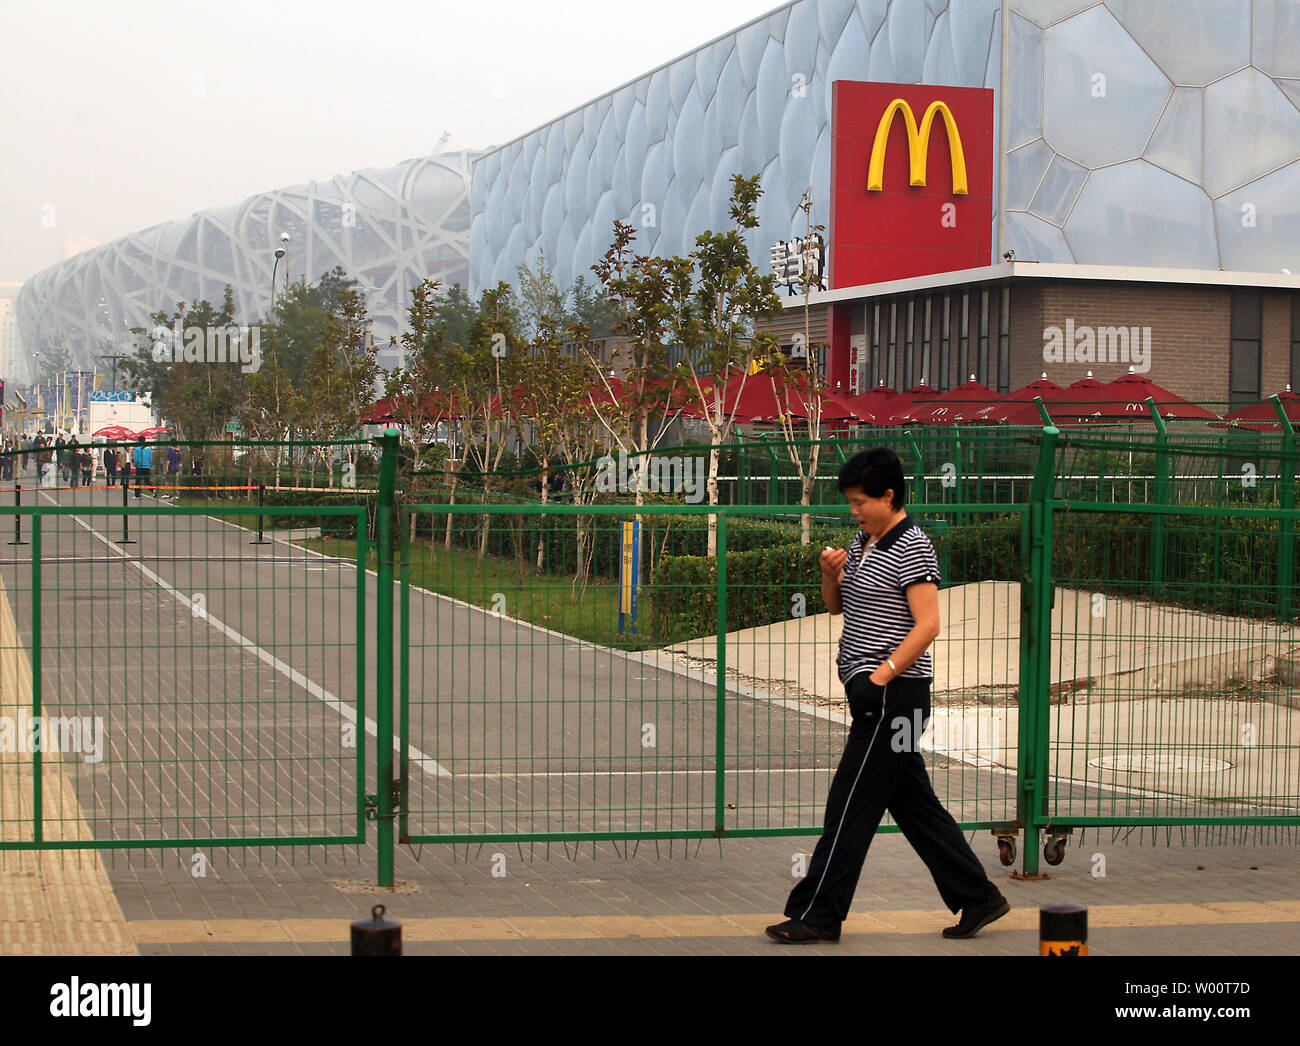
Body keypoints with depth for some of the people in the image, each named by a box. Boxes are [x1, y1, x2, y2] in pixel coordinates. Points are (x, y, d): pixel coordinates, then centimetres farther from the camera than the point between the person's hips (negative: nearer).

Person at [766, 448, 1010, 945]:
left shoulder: (911, 549, -13)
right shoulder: (863, 541, 14)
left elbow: (928, 625, -19)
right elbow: (836, 605, 22)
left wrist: (880, 677, -22)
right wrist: (830, 573, 1)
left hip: (895, 691, -9)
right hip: (873, 688, 9)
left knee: (851, 802, -5)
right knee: (913, 801, 12)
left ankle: (818, 914, 1)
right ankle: (977, 897, 18)